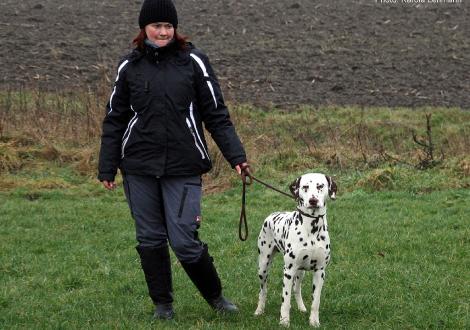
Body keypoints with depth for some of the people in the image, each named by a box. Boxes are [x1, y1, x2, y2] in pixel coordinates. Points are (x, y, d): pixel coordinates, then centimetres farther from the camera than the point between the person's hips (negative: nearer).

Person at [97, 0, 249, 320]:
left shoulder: (193, 61, 0)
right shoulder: (129, 66, 5)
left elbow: (217, 114, 1)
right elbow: (115, 119, 10)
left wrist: (236, 155, -7)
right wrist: (107, 167, 7)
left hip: (183, 168, -3)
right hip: (139, 168, 3)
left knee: (184, 240, -7)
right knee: (150, 239, 8)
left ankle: (216, 297, 17)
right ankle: (163, 305, 23)